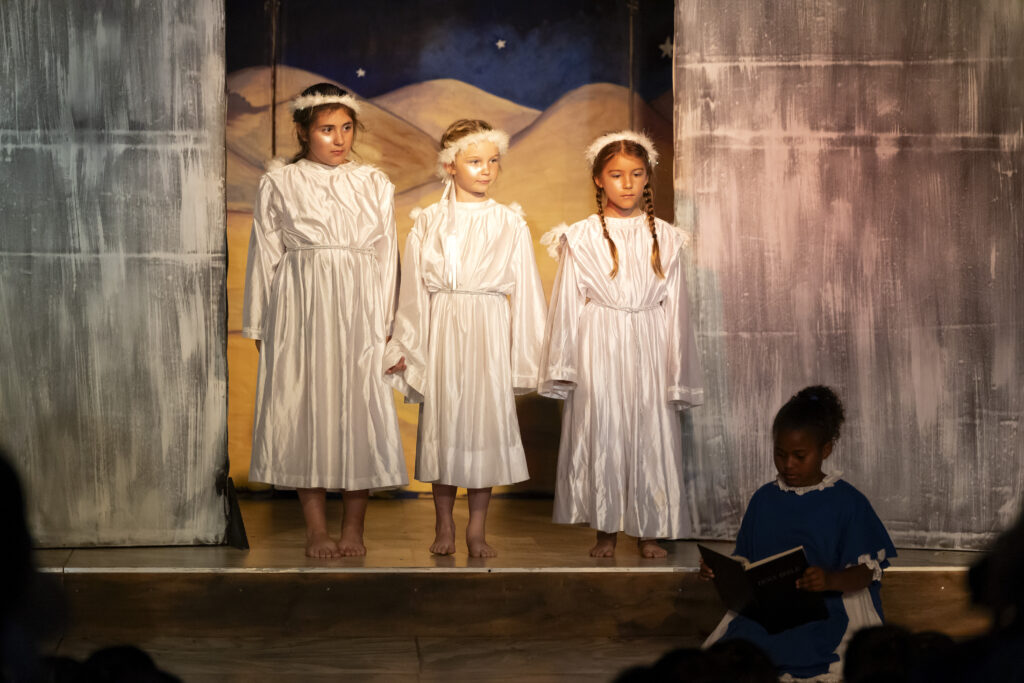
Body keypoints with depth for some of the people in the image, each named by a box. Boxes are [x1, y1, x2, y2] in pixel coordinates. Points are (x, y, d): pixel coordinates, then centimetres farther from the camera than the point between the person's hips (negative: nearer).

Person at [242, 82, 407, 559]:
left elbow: (387, 256, 11)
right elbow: (264, 256, 7)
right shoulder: (278, 185, 6)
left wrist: (385, 322, 5)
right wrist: (259, 326, 4)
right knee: (303, 407, -2)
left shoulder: (375, 185, 10)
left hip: (359, 310, 1)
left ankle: (353, 528, 8)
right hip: (299, 310, -1)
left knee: (361, 408, -2)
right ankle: (316, 529, 6)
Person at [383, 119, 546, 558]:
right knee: (441, 422, 3)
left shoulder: (511, 225, 5)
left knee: (486, 420, -1)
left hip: (490, 334, 0)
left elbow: (524, 293, 5)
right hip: (442, 331, 0)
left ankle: (477, 529, 7)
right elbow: (413, 291, 7)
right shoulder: (428, 223, 5)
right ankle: (444, 526, 14)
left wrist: (524, 356, 2)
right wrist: (403, 349, 5)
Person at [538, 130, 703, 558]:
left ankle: (648, 531, 15)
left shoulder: (665, 239, 6)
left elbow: (675, 308, 8)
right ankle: (605, 531, 13)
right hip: (599, 350, -1)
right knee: (600, 436, 1)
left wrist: (678, 373, 6)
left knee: (651, 437, 2)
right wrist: (564, 367, 0)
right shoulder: (581, 238, 2)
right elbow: (567, 306, 3)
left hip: (649, 350, 1)